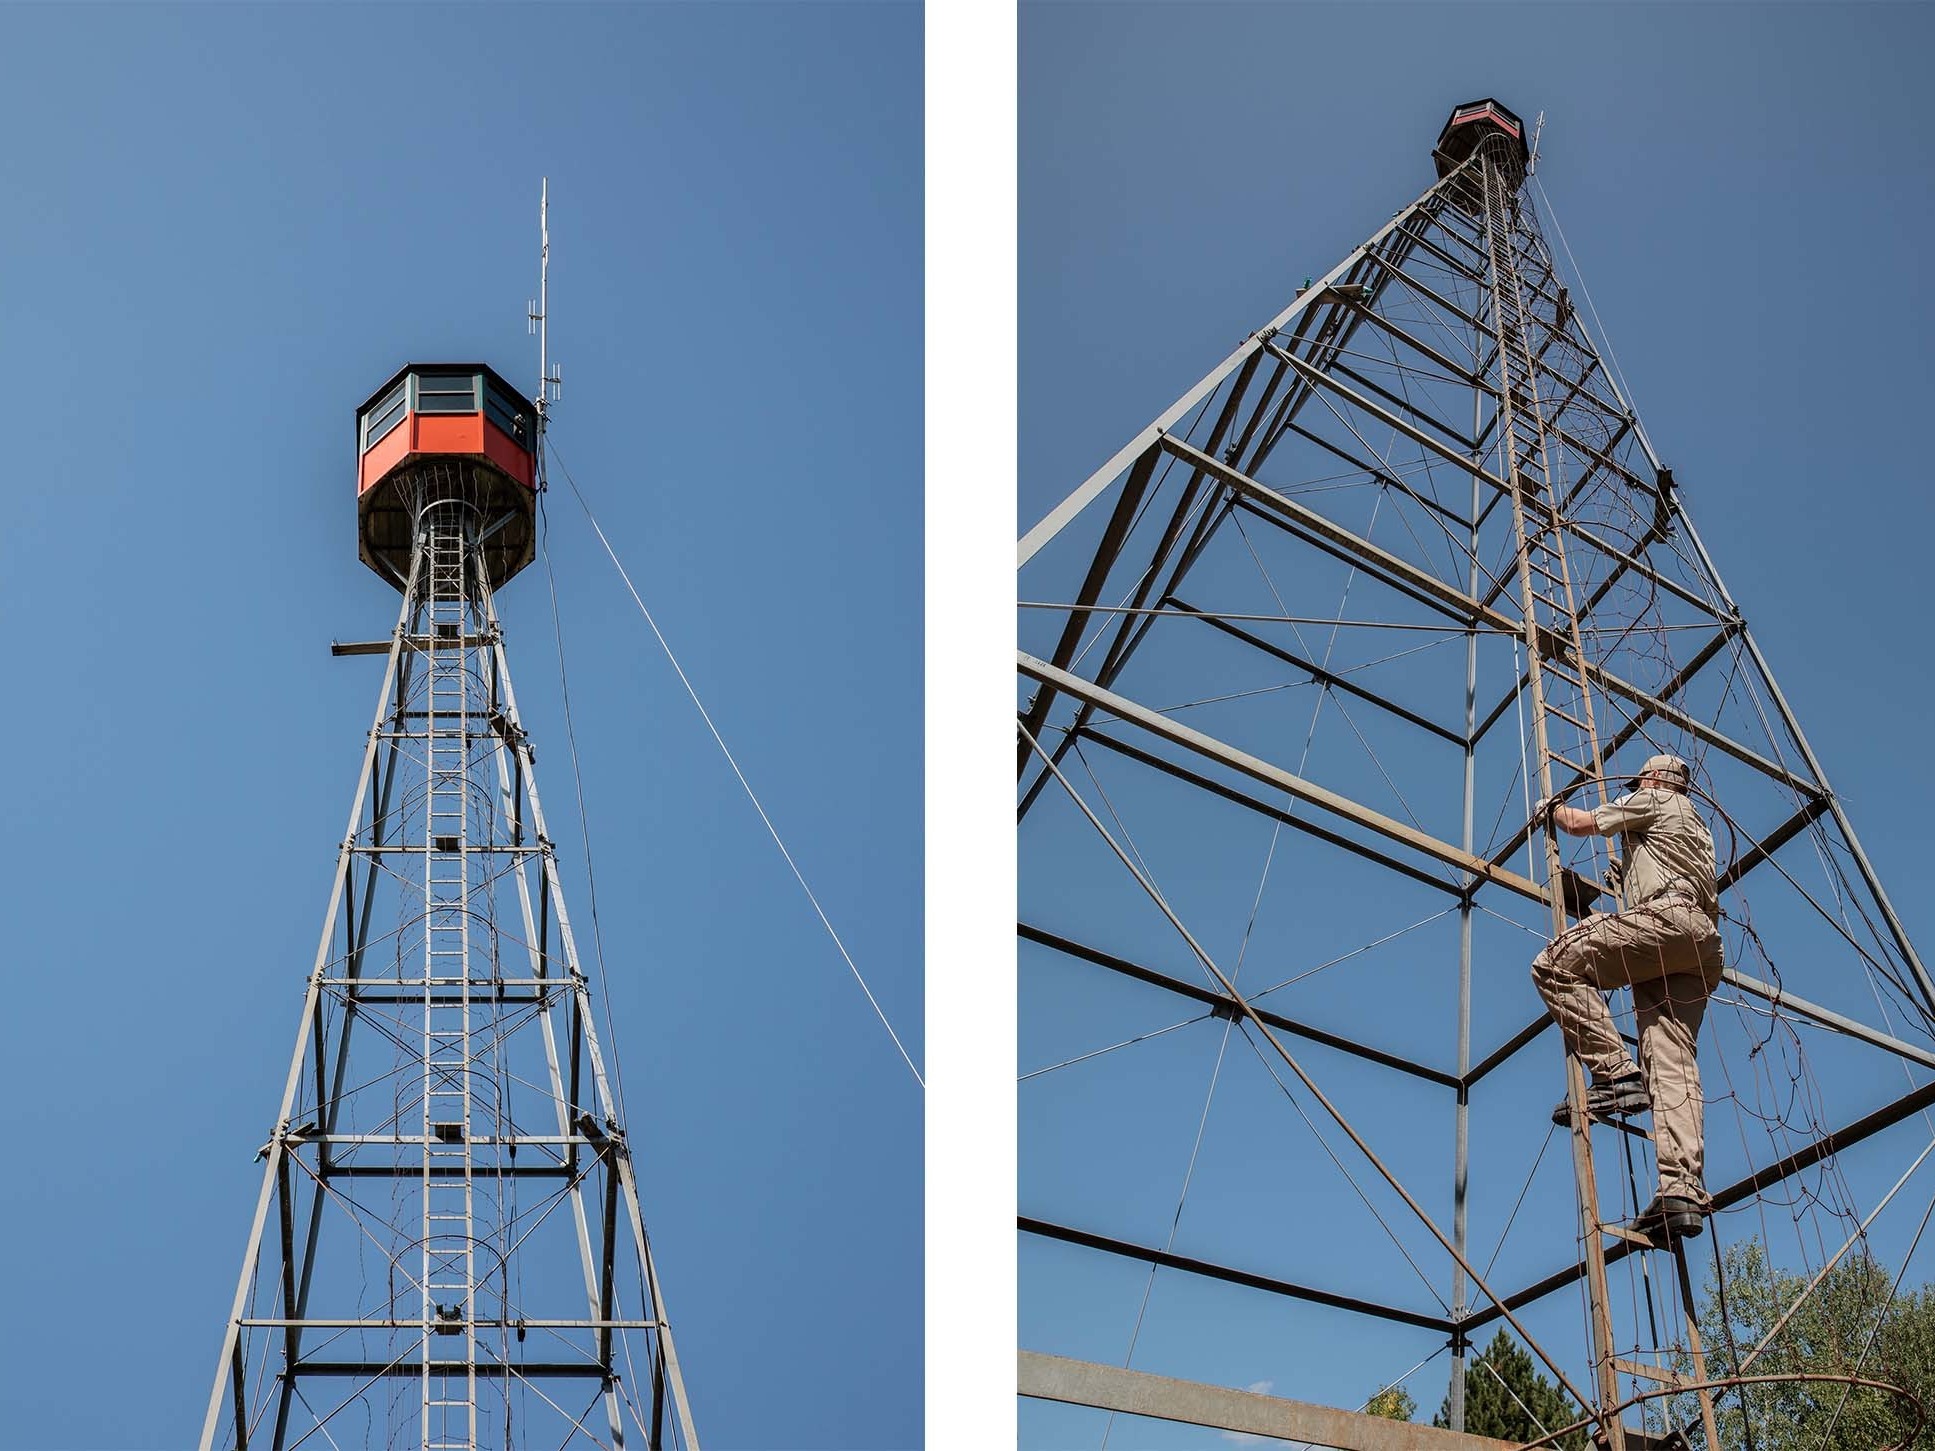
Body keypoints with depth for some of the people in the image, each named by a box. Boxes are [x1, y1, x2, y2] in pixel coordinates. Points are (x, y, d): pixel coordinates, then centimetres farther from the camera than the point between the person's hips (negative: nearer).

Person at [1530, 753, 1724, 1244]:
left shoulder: (1655, 800, 13)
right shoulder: (1697, 824, 38)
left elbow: (1583, 823, 12)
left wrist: (1553, 810, 32)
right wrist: (1630, 877, 52)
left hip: (1666, 917, -8)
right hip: (1702, 946, 9)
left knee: (1555, 965, -14)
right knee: (1673, 1062, -7)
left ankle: (1616, 1073, -25)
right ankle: (1683, 1190, -23)